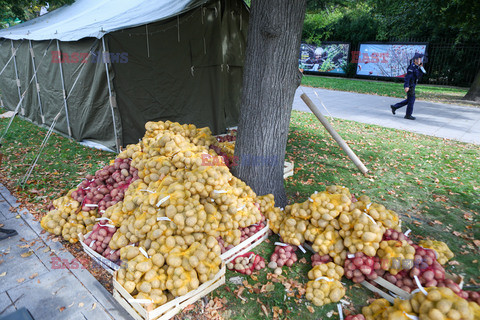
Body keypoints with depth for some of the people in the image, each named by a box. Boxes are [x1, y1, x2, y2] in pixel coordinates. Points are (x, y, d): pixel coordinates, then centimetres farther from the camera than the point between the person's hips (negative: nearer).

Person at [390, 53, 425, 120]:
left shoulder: (416, 67, 15)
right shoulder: (411, 67, -15)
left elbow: (419, 76, 16)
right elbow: (407, 77, -22)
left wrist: (421, 67, 7)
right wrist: (406, 86, -27)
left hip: (412, 86, 10)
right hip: (409, 86, -10)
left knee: (409, 100, 15)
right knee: (411, 100, -3)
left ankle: (394, 107, 17)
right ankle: (408, 115, 6)